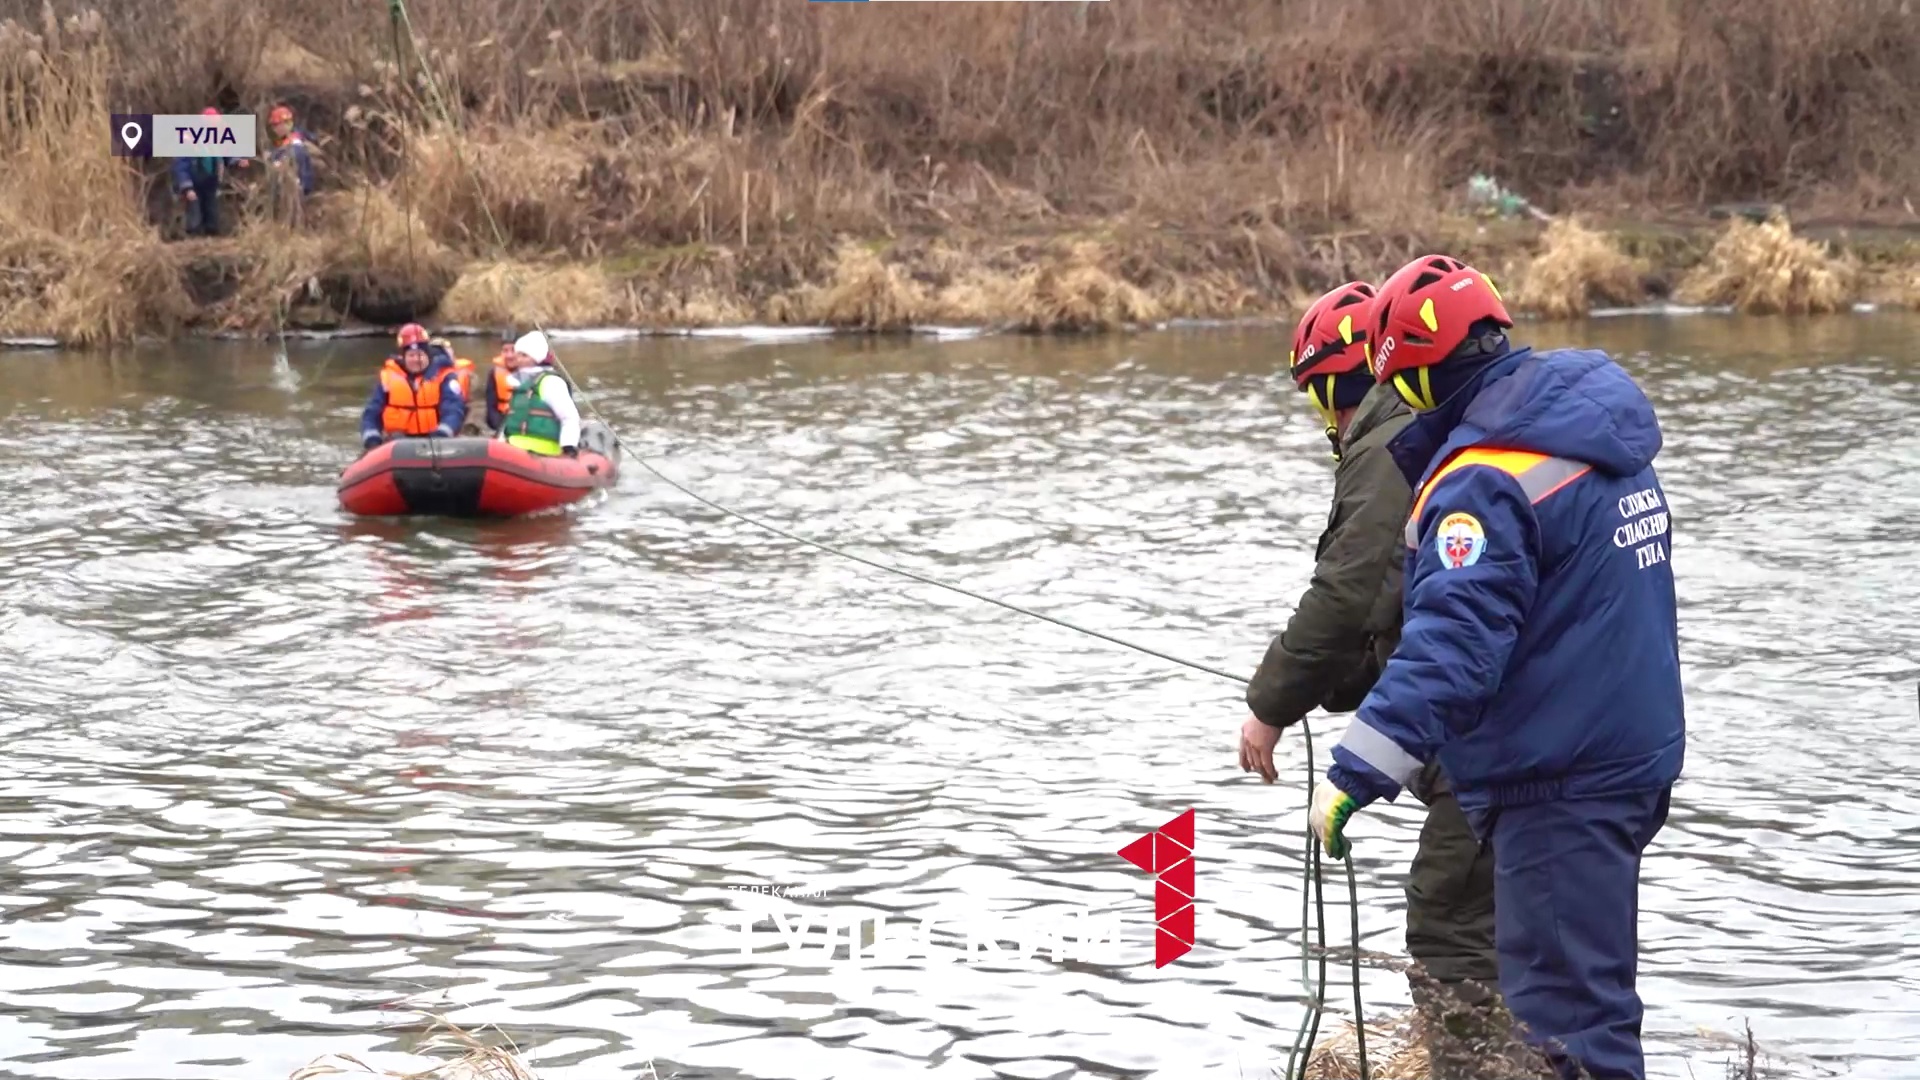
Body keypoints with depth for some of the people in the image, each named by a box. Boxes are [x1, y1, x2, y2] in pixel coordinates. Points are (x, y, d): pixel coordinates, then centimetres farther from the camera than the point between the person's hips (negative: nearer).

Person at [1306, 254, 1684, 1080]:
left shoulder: (1484, 481, -20)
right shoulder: (1603, 441, 10)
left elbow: (1452, 646, -28)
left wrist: (1352, 777, -29)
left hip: (1560, 782, -10)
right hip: (1637, 755, 10)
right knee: (1589, 990, 19)